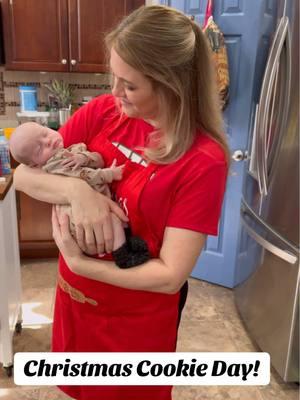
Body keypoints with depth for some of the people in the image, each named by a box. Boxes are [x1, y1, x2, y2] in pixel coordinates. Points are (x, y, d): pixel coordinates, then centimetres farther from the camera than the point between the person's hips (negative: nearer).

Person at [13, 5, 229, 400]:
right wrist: (76, 189, -26)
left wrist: (78, 263, -21)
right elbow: (23, 174, -7)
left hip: (138, 319, -4)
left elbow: (170, 275, -23)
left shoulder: (203, 160, -24)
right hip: (76, 297, 5)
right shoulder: (103, 111, -10)